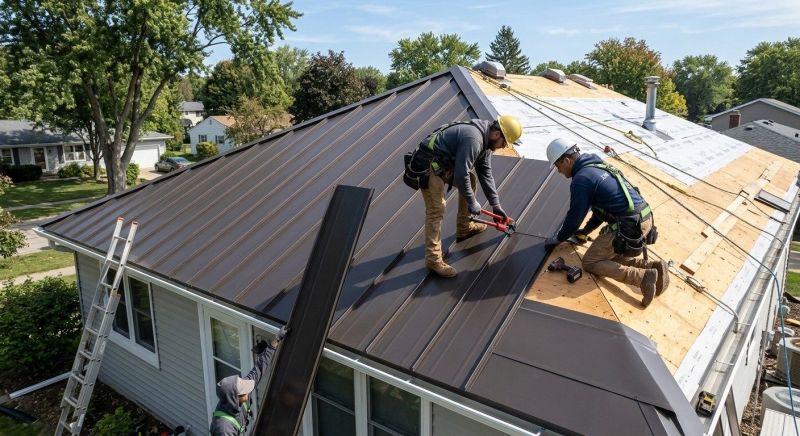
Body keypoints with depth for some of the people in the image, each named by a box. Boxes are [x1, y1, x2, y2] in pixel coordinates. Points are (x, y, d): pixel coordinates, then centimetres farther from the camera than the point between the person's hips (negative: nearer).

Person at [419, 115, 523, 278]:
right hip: (430, 167, -11)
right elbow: (461, 176, -27)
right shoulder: (473, 139, -26)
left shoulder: (485, 140, 7)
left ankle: (464, 227, 30)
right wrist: (472, 203, -14)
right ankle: (433, 259, -8)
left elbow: (486, 174, 13)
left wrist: (495, 205, 14)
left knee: (470, 180, 18)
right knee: (436, 209, -14)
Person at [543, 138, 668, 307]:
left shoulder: (581, 179, -12)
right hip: (645, 219, 9)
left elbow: (574, 216, -5)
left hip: (627, 227, -9)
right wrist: (586, 230, 33)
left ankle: (643, 277, -12)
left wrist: (558, 239, 11)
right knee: (610, 256, 21)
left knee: (590, 262, 2)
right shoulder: (598, 166, 17)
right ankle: (653, 267, 4)